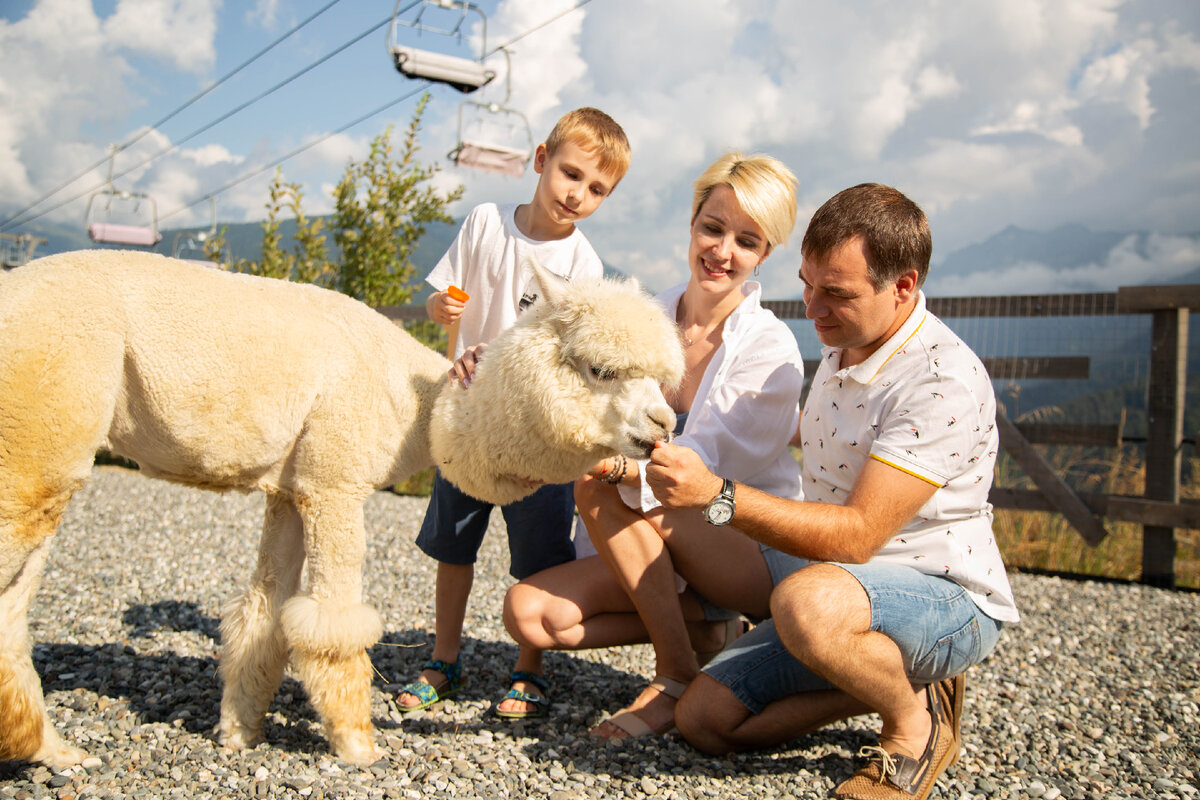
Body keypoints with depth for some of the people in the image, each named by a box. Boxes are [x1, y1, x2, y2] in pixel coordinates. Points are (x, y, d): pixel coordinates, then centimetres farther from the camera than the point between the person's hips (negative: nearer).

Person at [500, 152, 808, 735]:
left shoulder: (770, 349, -15)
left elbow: (695, 468, -25)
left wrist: (617, 467, -46)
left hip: (762, 552, -5)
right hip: (665, 553, 6)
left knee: (600, 490, -28)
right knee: (528, 612, -13)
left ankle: (677, 677, -14)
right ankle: (703, 626, -1)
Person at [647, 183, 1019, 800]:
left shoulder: (945, 382, -24)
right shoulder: (839, 350, 5)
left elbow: (854, 535, -29)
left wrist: (715, 494, -33)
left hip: (950, 603, -8)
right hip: (848, 595, 8)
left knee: (808, 602, -40)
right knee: (703, 717, -2)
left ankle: (915, 717, -8)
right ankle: (891, 678, 10)